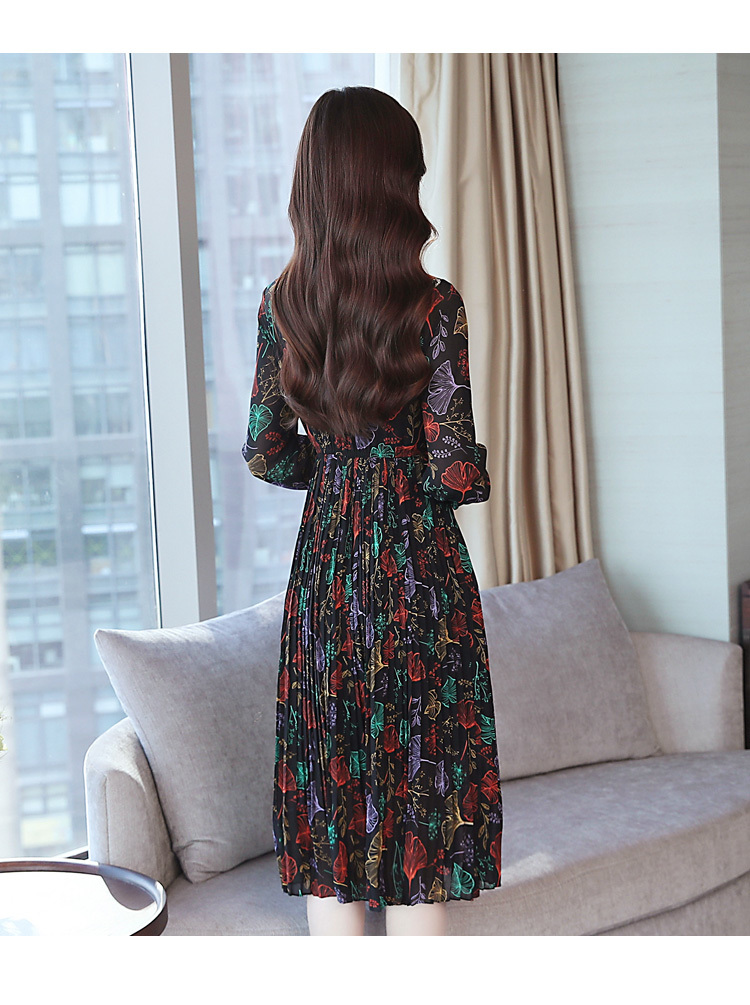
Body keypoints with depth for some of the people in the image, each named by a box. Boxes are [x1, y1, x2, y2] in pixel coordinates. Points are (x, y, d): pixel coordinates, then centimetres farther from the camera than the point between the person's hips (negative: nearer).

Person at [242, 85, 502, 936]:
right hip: (418, 570, -4)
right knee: (420, 773, 5)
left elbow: (266, 452, 5)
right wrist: (476, 475, 7)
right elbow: (456, 471, -14)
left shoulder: (282, 304, 1)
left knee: (331, 796, 12)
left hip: (324, 565, 4)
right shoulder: (432, 306, -13)